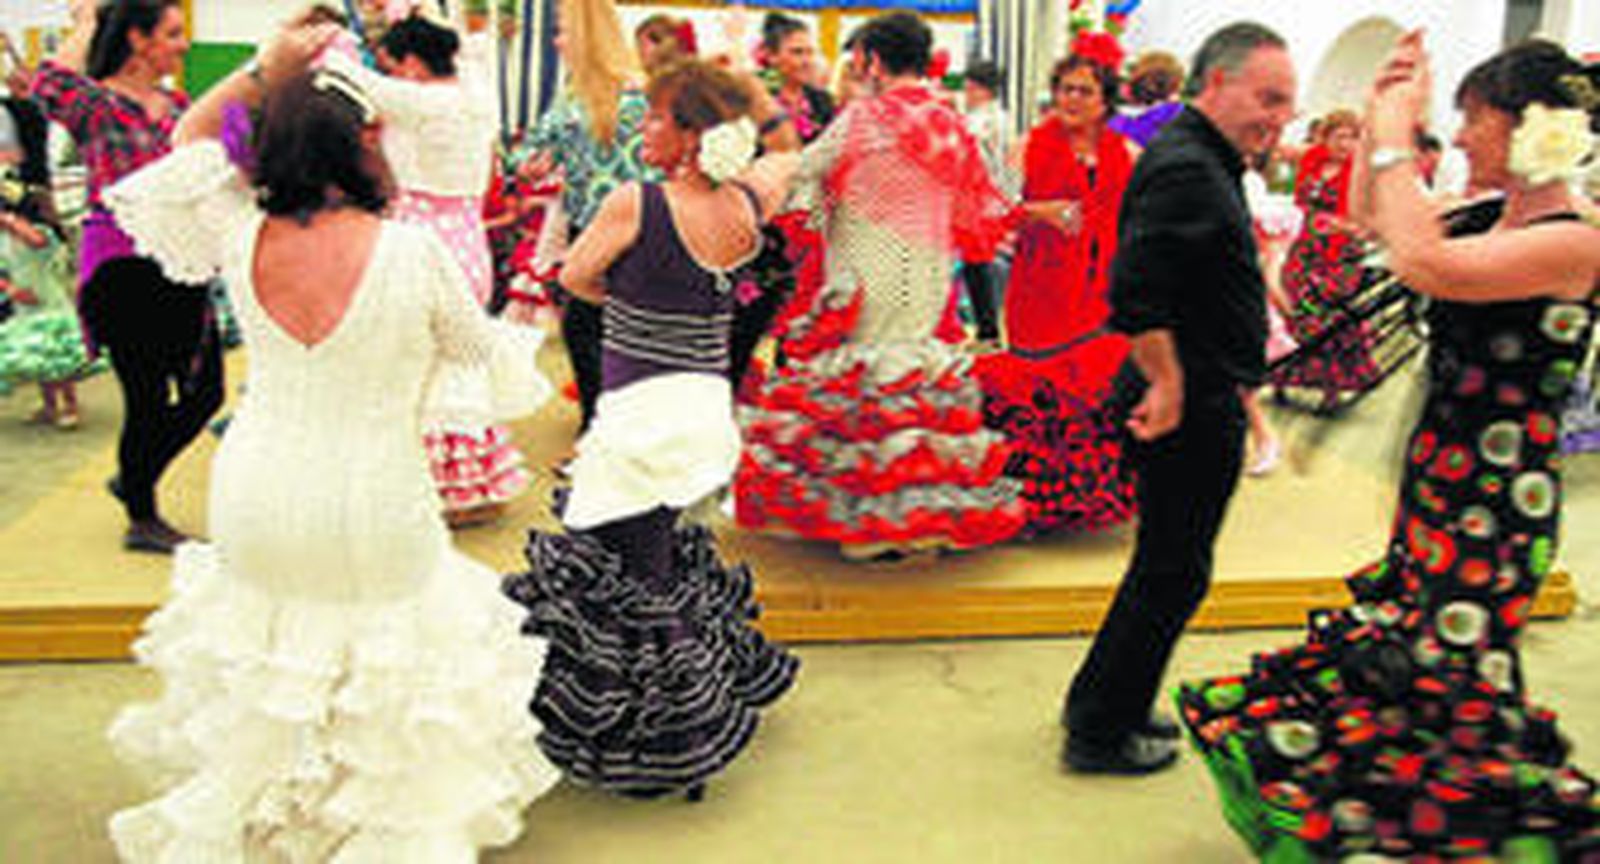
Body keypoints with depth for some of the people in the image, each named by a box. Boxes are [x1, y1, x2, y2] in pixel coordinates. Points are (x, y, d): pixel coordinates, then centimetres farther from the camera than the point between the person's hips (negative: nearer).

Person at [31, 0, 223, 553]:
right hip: (121, 265, -6)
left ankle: (132, 479, 33)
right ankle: (142, 520, 19)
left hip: (182, 266, 7)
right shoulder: (96, 103, -7)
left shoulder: (178, 105, 12)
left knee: (205, 392, 9)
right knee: (148, 400, 0)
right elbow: (49, 87, -28)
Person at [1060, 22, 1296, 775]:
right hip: (1192, 413, -11)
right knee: (1173, 575, 2)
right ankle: (1101, 734, 16)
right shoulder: (1186, 168, -19)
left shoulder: (1200, 161, 15)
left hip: (1204, 405, 11)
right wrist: (1169, 385, -22)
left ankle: (1101, 705, 33)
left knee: (1167, 567, 20)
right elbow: (1133, 292, -31)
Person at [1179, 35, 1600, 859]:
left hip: (1495, 496, -9)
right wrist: (1380, 116, 7)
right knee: (1396, 645, 19)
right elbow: (1369, 219, 20)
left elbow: (1424, 263, -35)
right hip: (1441, 478, 9)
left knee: (1445, 674, 2)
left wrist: (1396, 138, -23)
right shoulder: (1498, 219, 6)